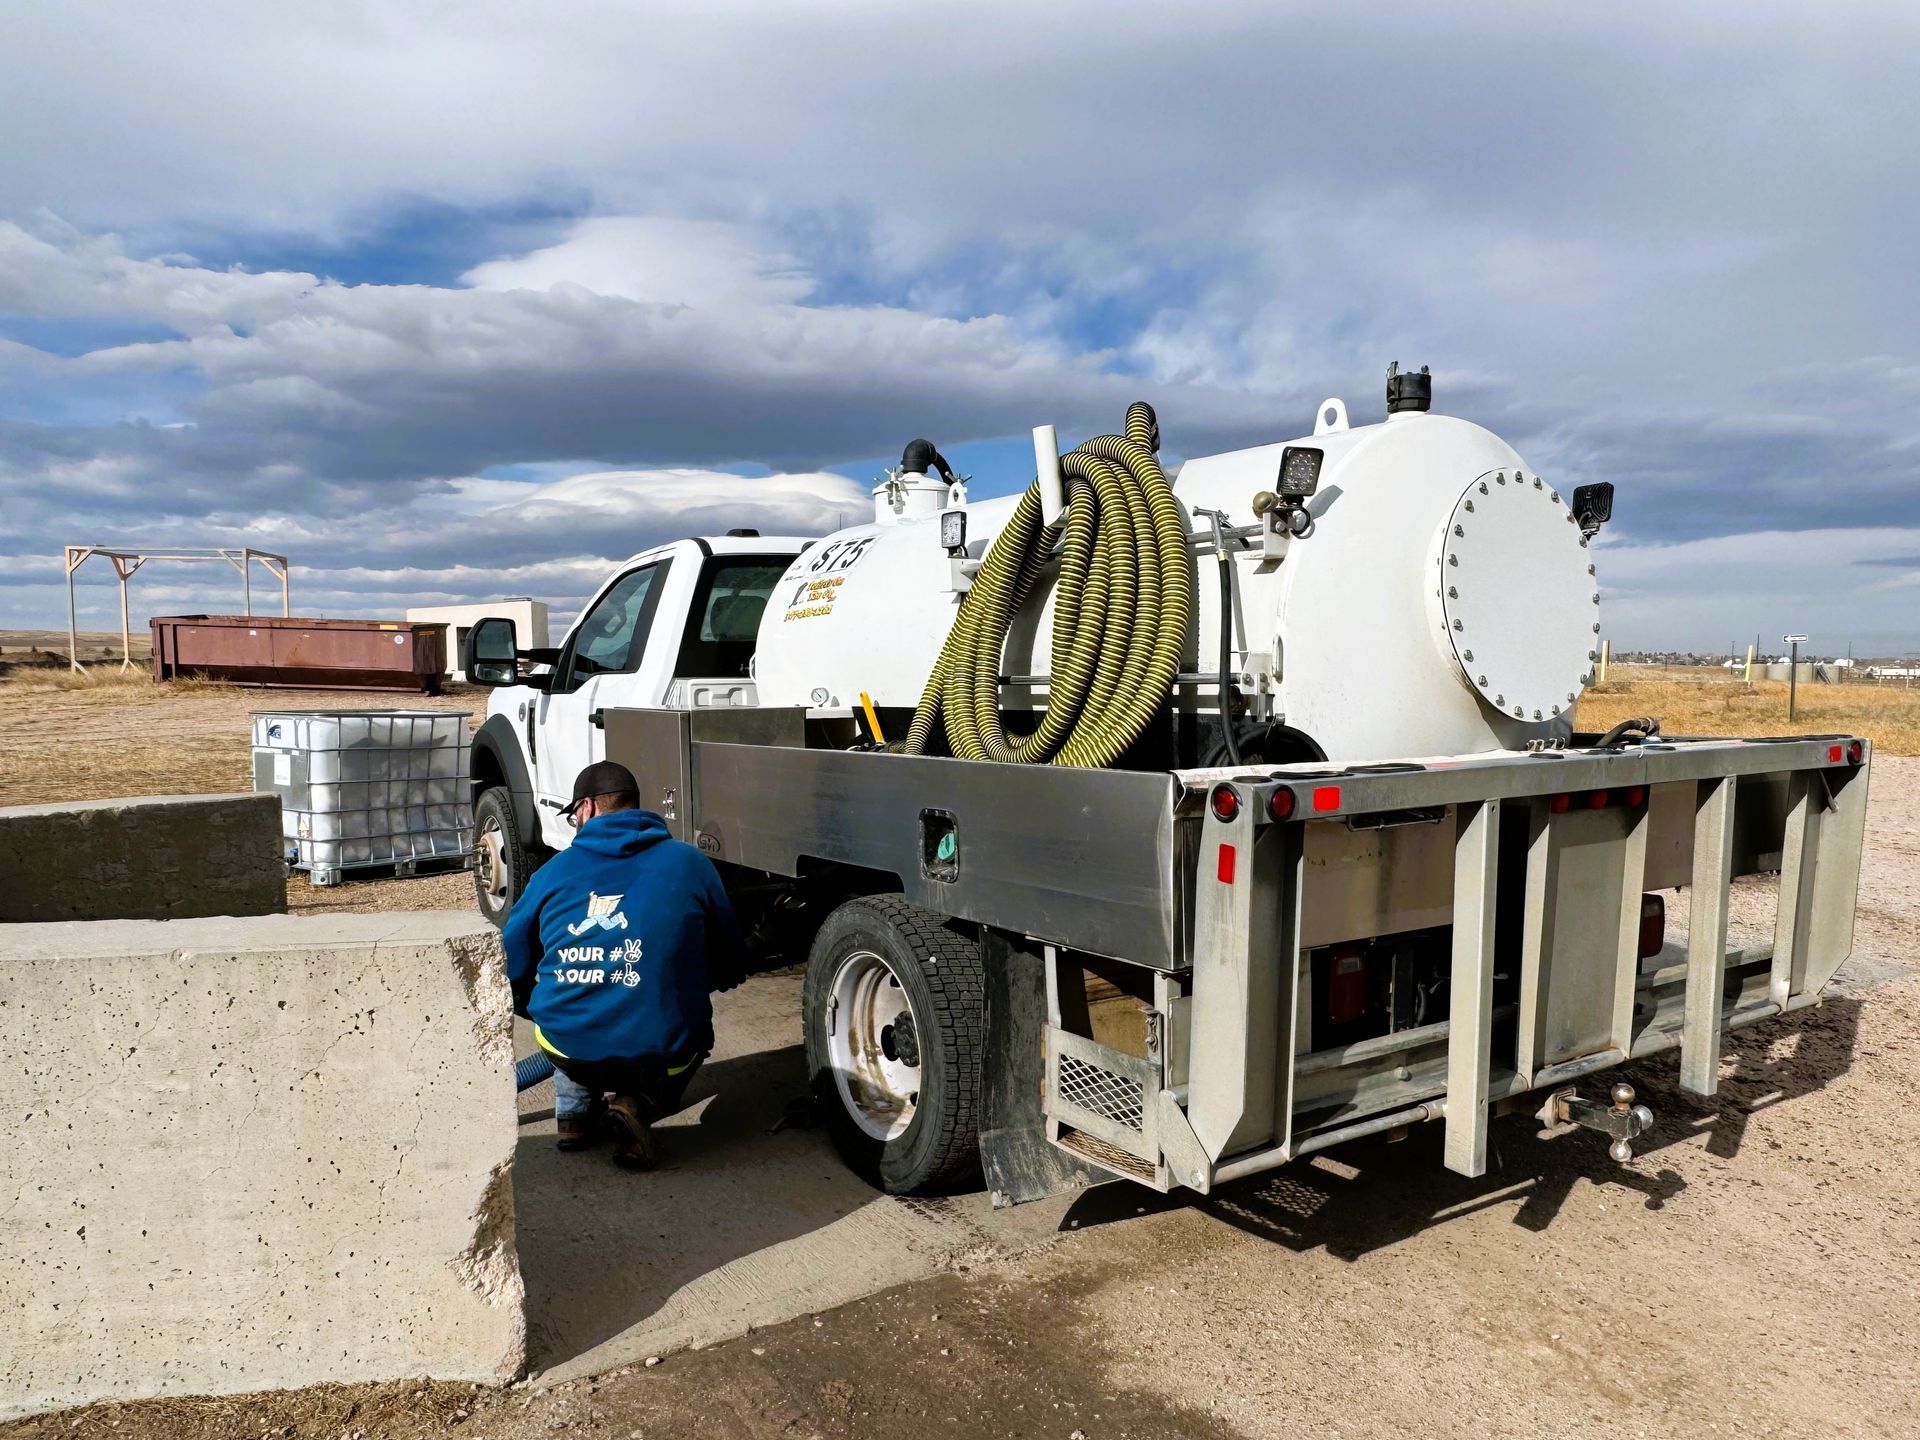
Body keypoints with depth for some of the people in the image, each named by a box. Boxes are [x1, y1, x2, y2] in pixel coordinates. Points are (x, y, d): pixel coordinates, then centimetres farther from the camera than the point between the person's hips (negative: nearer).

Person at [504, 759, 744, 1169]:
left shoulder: (555, 870, 6)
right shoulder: (688, 862, 4)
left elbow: (511, 970, 14)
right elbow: (728, 970, 12)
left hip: (566, 1047, 3)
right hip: (658, 1054, -3)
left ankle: (574, 1113, 22)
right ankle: (640, 1104, 4)